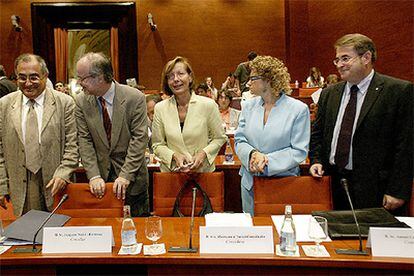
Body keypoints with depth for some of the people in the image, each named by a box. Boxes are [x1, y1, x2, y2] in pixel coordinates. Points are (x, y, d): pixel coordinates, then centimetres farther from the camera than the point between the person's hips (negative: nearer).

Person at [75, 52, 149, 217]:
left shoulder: (135, 98, -13)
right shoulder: (81, 101, -2)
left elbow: (139, 138, -14)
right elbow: (85, 141, -4)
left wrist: (125, 175, -19)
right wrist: (94, 176, -14)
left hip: (132, 178, -2)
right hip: (101, 174, 3)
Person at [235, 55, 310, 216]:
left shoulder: (298, 109, -9)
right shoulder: (248, 106, 4)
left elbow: (299, 151, -11)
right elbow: (239, 140, 3)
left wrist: (267, 161, -20)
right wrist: (252, 154, -18)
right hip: (250, 182, 4)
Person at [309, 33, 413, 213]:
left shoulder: (399, 91, -6)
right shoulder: (329, 94, 10)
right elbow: (317, 134, 18)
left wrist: (398, 191, -12)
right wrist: (316, 161, 2)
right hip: (333, 184, 4)